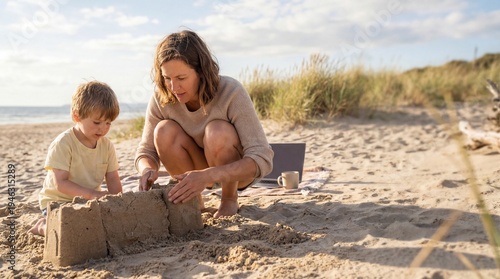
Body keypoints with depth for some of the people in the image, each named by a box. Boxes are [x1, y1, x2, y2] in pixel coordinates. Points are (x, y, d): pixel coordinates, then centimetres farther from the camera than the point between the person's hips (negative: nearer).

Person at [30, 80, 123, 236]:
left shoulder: (106, 145, 0)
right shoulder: (63, 144, -17)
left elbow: (113, 180, 1)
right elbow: (60, 183, -22)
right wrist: (91, 194, -31)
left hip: (88, 202, 6)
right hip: (57, 201, -6)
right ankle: (43, 226, 4)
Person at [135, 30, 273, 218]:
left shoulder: (231, 93, -29)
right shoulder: (161, 99, -18)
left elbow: (262, 159, -35)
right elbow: (146, 151, -10)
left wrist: (208, 176, -50)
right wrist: (148, 170, -36)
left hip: (236, 171, -3)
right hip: (197, 169, 3)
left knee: (218, 132, -35)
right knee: (164, 131, -26)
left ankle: (230, 200, -8)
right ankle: (193, 200, -4)